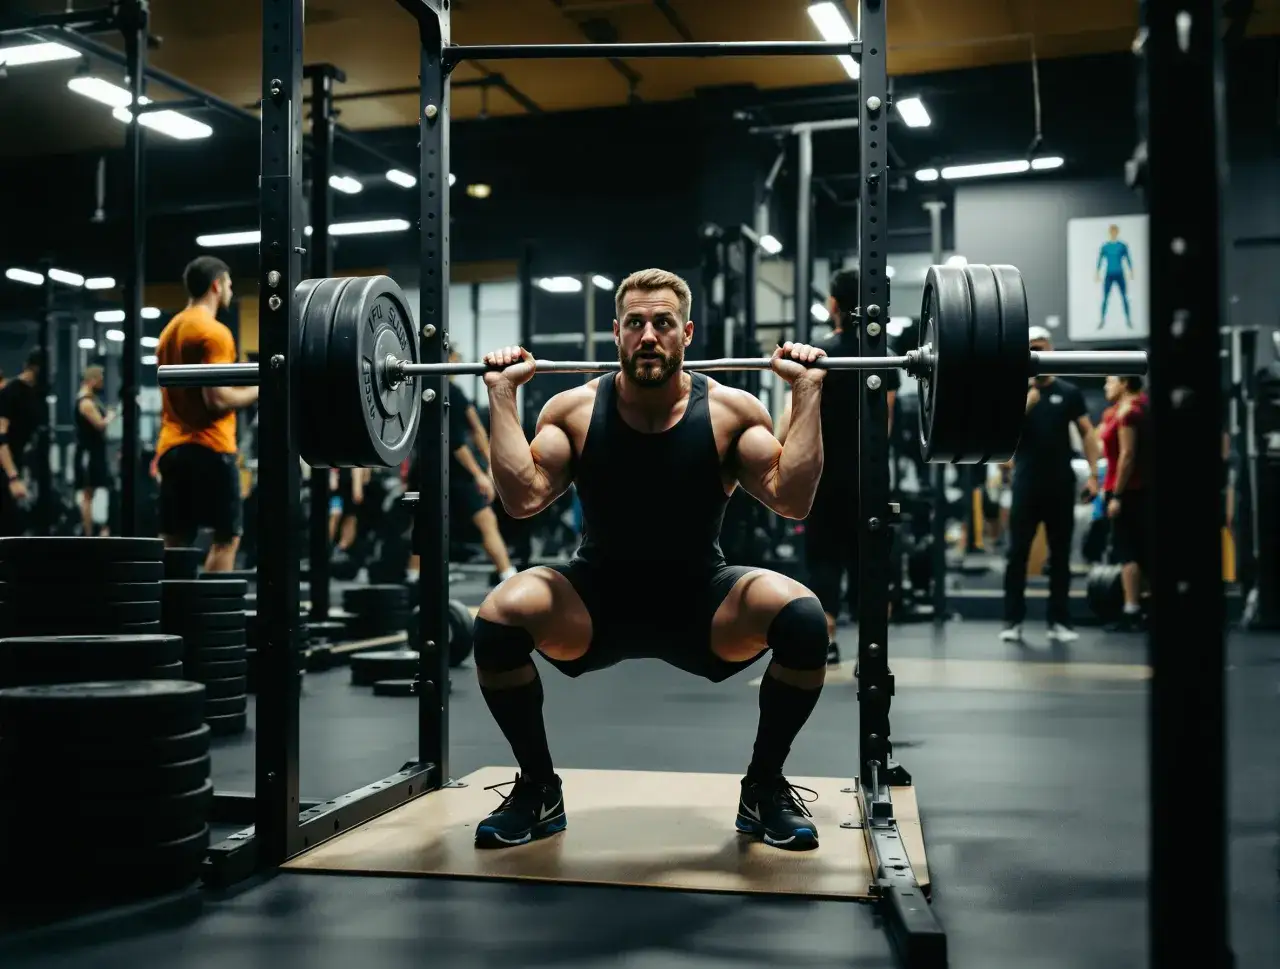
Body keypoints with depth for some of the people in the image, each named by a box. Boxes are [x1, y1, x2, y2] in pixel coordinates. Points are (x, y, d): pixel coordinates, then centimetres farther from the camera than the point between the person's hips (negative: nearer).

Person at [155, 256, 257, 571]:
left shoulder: (170, 330, 18)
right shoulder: (214, 332, -11)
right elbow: (216, 399, -19)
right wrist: (255, 391, -5)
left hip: (172, 447, 9)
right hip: (209, 449, -9)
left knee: (174, 541, 8)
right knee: (227, 536, 0)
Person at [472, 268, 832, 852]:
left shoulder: (731, 410, -10)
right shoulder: (575, 410, -9)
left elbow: (791, 500, -20)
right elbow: (522, 498, -19)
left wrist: (807, 392, -23)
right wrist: (501, 394, -20)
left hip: (701, 606, 0)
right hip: (596, 605, 1)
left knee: (802, 618, -29)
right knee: (499, 617, -28)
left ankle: (764, 789, -3)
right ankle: (538, 790, -3)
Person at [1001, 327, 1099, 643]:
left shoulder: (1069, 392, 5)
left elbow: (1086, 432, 2)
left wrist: (1093, 473, -7)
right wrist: (1028, 400, -21)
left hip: (1061, 484, 1)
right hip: (1027, 484, -1)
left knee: (1060, 554, 6)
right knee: (1018, 552, -2)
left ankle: (1059, 621, 11)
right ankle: (1013, 620, 3)